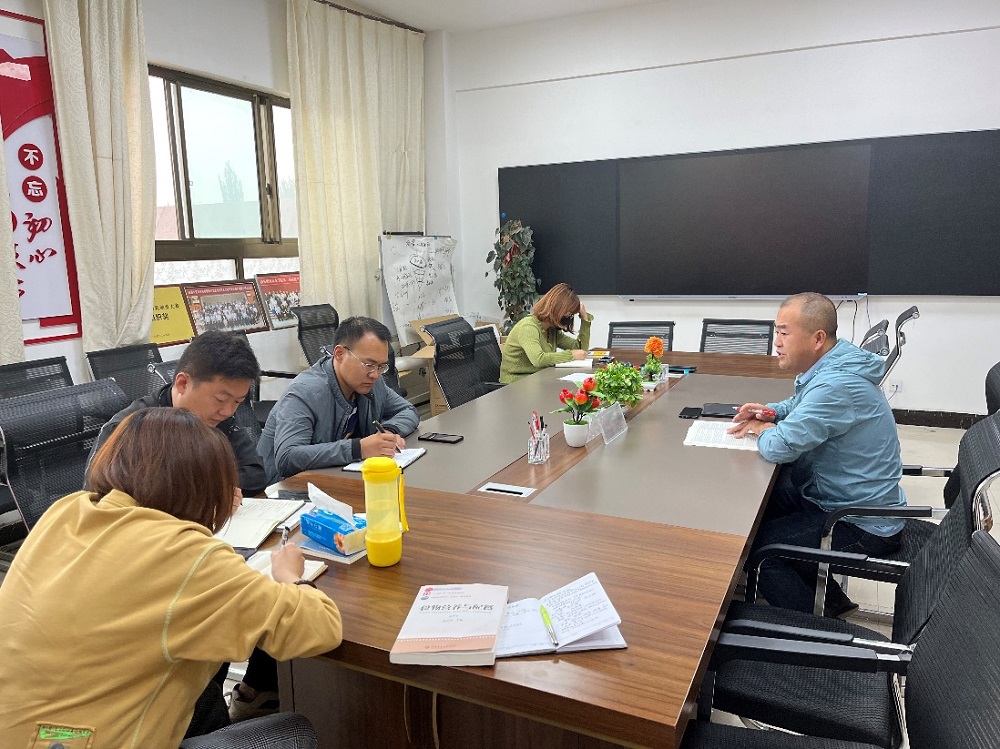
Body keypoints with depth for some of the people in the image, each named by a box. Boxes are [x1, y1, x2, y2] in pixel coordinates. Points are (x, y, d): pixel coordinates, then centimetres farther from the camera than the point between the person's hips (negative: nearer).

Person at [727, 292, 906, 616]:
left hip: (863, 526, -10)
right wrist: (767, 412, 2)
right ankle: (830, 601, 25)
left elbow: (780, 447, -31)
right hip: (834, 497, 10)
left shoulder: (836, 384, -30)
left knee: (753, 545, -13)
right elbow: (801, 406, 23)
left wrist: (763, 430, -8)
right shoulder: (828, 368, 2)